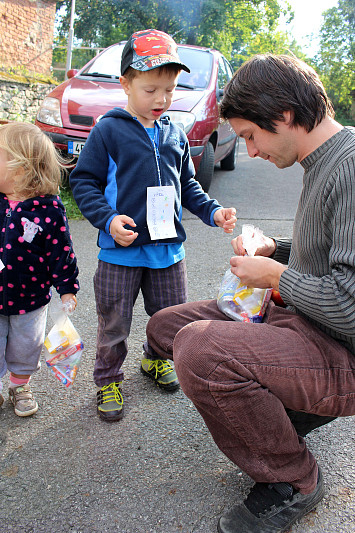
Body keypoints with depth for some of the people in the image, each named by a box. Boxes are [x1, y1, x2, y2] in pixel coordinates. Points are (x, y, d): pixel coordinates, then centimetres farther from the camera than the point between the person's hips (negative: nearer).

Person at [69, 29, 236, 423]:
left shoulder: (175, 135, 9)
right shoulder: (108, 131, -6)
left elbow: (187, 185, 17)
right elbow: (84, 182, -6)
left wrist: (213, 211, 2)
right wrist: (108, 218, -20)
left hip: (168, 248, 5)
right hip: (120, 249, -4)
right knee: (114, 323, 7)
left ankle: (156, 360, 44)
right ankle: (107, 379, 29)